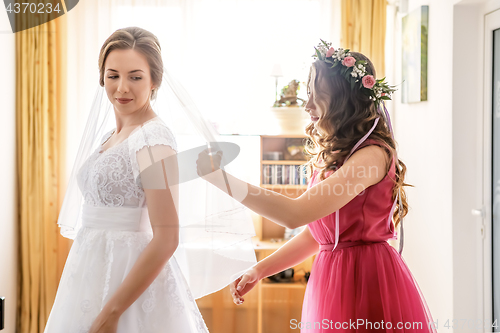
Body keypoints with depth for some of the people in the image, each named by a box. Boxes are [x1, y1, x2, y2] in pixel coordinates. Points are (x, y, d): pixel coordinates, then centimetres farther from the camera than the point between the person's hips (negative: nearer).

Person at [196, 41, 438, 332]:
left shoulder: (372, 155, -19)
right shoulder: (332, 155, 10)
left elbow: (296, 214, -28)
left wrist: (219, 177, -27)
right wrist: (260, 270, 12)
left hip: (366, 282, -8)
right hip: (329, 283, 8)